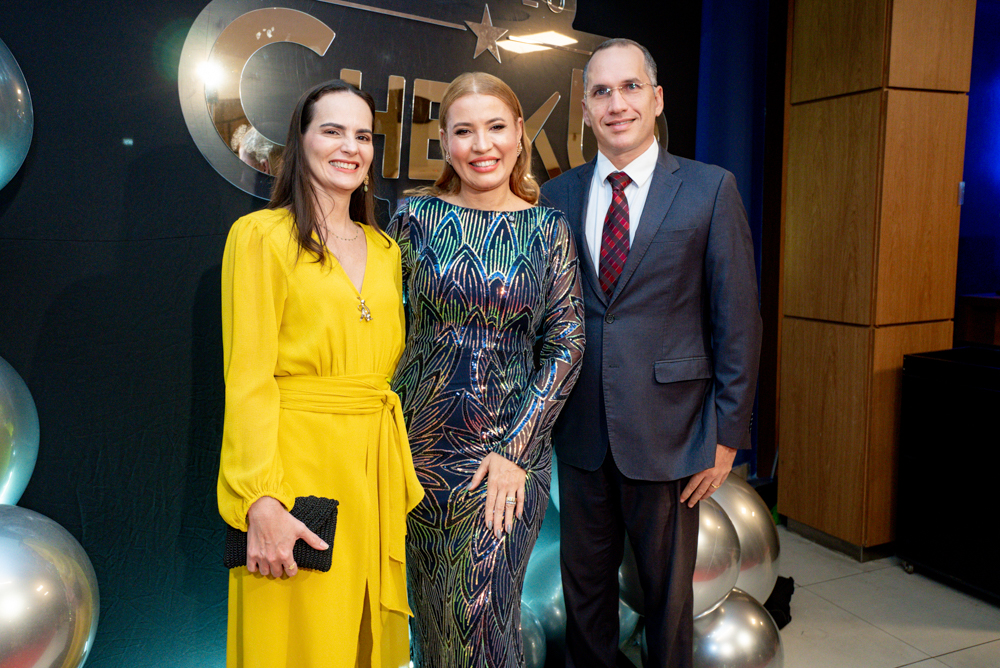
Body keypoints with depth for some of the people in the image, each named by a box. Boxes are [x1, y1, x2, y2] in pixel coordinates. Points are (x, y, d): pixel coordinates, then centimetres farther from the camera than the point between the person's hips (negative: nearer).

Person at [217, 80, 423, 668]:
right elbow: (247, 377, -11)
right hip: (298, 458, -5)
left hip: (376, 465, 6)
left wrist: (403, 476, 7)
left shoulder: (385, 250, 13)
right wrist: (262, 502, -18)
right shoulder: (262, 235, -4)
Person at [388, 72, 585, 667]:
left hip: (514, 446, -1)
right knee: (434, 610, 14)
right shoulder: (414, 217, 0)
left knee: (485, 610, 4)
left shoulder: (549, 230, -2)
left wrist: (514, 449, -10)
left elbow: (566, 345, -4)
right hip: (424, 440, 1)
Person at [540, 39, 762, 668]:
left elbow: (738, 320, -5)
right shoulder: (558, 195, 5)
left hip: (669, 430, -2)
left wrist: (727, 434, -7)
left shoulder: (711, 189, -4)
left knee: (668, 588, 15)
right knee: (584, 583, 17)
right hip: (580, 431, 3)